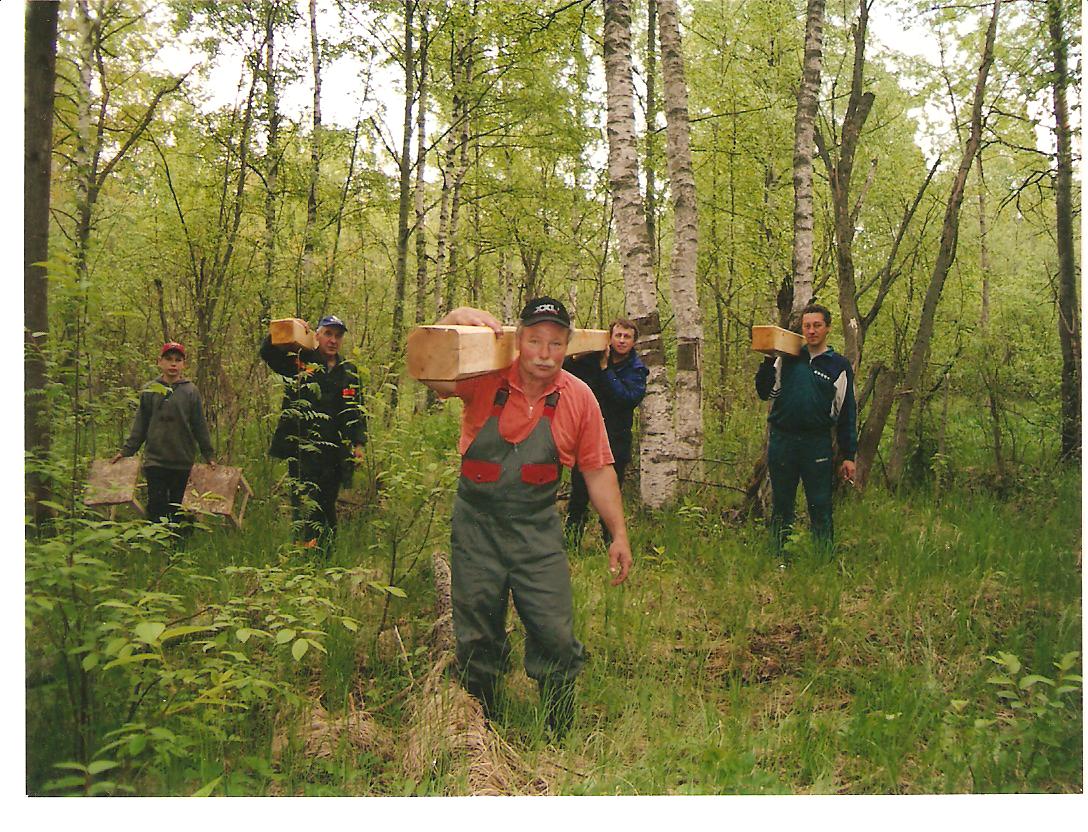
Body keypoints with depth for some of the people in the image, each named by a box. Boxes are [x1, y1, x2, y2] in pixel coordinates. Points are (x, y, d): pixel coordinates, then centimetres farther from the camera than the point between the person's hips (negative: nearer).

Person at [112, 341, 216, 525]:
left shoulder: (191, 391, 1)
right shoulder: (149, 390, 4)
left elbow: (200, 427, 4)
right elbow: (139, 426, 9)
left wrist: (209, 455, 3)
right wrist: (125, 451, 4)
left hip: (183, 463, 0)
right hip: (155, 461, 1)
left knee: (180, 513, 7)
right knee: (156, 508, 2)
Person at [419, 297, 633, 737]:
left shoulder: (578, 398, -3)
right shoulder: (487, 378, -7)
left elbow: (598, 470, 3)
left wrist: (619, 534, 2)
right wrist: (454, 322, -39)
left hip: (538, 531, 1)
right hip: (476, 526, 0)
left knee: (556, 637, 0)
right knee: (476, 639, 11)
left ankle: (560, 737, 20)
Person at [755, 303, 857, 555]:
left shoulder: (839, 366, 4)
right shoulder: (787, 358, 7)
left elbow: (847, 413, 5)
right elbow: (765, 393, 6)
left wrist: (848, 456, 2)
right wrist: (768, 361, -6)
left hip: (818, 445, -2)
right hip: (782, 441, 2)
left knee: (821, 506, 2)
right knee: (781, 506, 10)